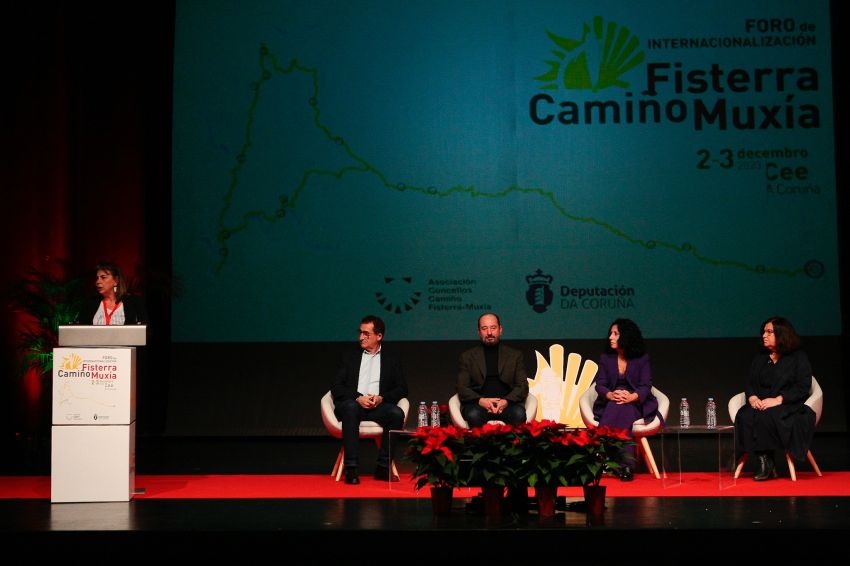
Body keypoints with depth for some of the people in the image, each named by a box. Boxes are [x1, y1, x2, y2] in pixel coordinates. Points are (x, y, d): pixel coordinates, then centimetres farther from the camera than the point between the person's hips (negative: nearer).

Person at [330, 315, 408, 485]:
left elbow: (402, 388, 10)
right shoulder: (350, 356, 16)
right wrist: (358, 398, -13)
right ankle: (351, 468, -39)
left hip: (379, 406, 1)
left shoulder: (392, 357, 17)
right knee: (351, 407, -37)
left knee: (397, 413, -32)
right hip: (353, 404, -1)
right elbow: (336, 388, 6)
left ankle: (383, 467, -23)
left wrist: (381, 398, -10)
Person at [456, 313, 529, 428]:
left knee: (519, 414, -32)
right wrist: (480, 401, -13)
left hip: (507, 403, 1)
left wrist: (506, 401, -12)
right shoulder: (467, 356, 16)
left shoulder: (515, 355, 18)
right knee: (473, 415, -35)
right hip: (478, 403, -1)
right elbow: (462, 388, 7)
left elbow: (522, 386, 8)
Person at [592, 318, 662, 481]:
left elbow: (646, 386, -3)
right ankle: (626, 464, -43)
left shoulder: (642, 359, 5)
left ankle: (624, 466, -42)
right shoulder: (605, 358, 11)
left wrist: (632, 397, -24)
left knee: (621, 409, -36)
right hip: (610, 404, 2)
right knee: (615, 407, -35)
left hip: (636, 403, -2)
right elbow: (600, 385, 4)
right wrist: (611, 395, -20)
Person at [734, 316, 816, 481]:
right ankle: (764, 461, -27)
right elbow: (749, 383, 15)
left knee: (765, 417, -37)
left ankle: (767, 464, -24)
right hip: (760, 404, 5)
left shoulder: (799, 357, 4)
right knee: (745, 417, -30)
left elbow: (802, 387, -7)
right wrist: (752, 397, -9)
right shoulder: (760, 358, 21)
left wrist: (778, 400, -20)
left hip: (790, 407, -5)